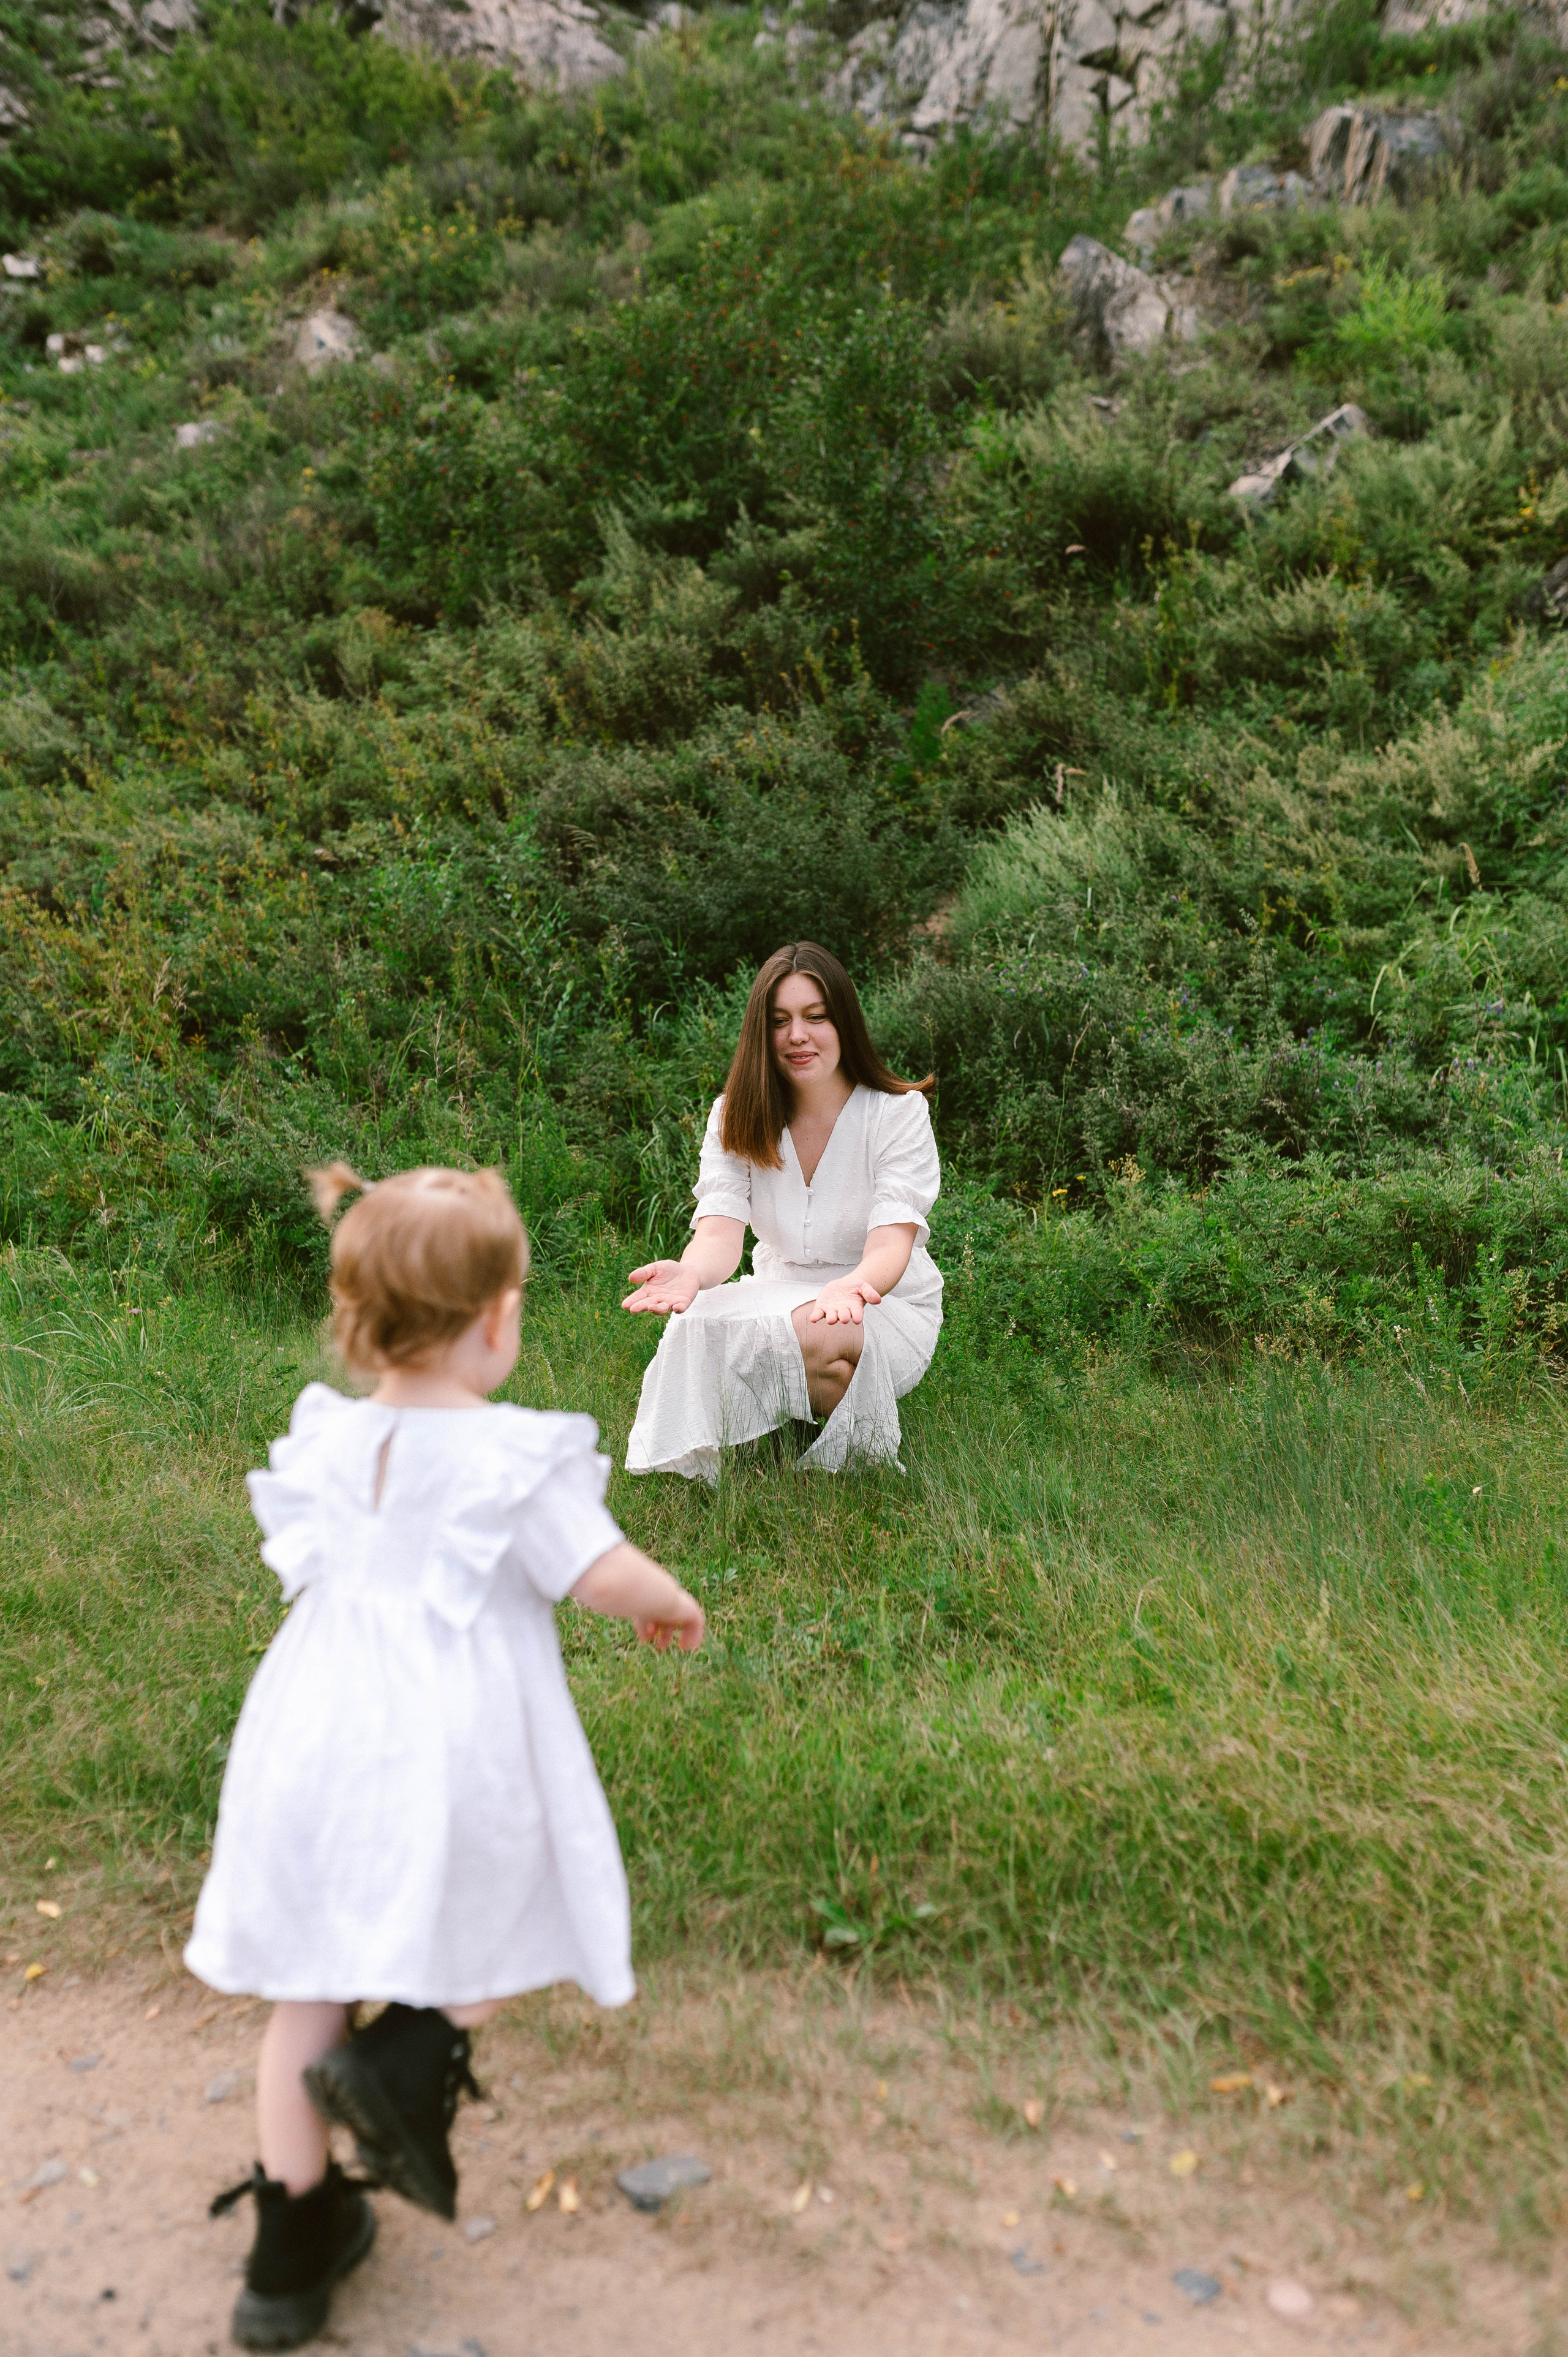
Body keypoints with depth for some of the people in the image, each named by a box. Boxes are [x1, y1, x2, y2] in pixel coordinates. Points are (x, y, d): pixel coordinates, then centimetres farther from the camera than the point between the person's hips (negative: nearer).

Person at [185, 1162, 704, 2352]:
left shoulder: (325, 1440, 1)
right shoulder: (515, 1456, -15)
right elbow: (602, 1575, -13)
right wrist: (673, 1605, 8)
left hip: (320, 1745, 5)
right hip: (460, 1753, -5)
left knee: (307, 1991, 17)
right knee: (519, 1919, 22)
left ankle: (292, 2252, 27)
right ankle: (411, 2053, -1)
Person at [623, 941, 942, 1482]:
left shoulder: (900, 1113, -11)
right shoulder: (735, 1118, -2)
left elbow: (891, 1244, -23)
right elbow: (720, 1233, -16)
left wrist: (852, 1287, -48)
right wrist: (690, 1274, -42)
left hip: (888, 1308, -2)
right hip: (781, 1293, 2)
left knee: (816, 1335, -36)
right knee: (694, 1320, -31)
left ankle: (866, 1450, -7)